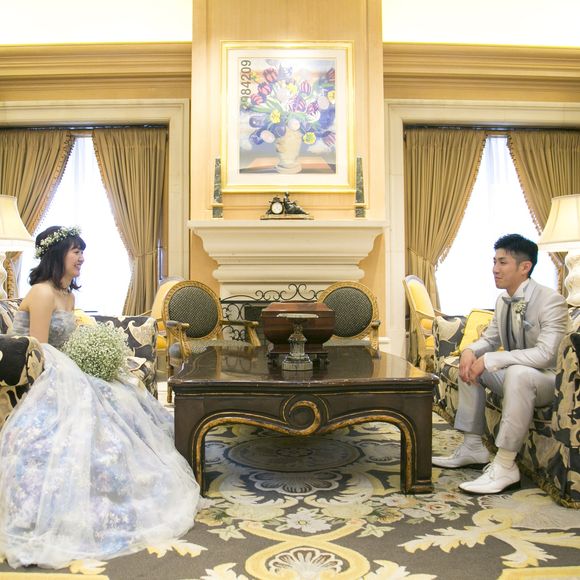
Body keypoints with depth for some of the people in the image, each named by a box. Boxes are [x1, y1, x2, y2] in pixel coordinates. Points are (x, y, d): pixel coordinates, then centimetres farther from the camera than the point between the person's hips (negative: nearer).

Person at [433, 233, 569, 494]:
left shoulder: (550, 301, -21)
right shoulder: (503, 301, 3)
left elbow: (545, 354, -31)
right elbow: (490, 338, 14)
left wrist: (490, 360, -31)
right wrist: (470, 350, -10)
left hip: (549, 379, -9)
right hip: (514, 373, 9)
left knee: (517, 373, -37)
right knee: (470, 365, 2)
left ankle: (505, 466, -29)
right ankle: (472, 447, 6)